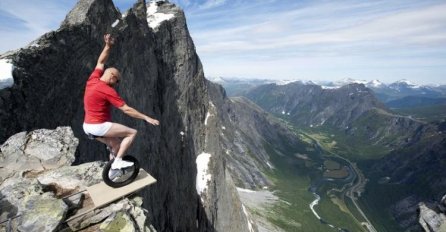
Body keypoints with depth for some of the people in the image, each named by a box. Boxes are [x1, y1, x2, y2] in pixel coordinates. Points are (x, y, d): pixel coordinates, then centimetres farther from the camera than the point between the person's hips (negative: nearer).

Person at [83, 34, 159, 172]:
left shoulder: (92, 80, 3)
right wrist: (146, 118, -20)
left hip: (88, 126, 9)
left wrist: (108, 46, 11)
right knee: (132, 133, -9)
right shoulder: (108, 91, -20)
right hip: (99, 126, -9)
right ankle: (118, 161, -9)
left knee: (117, 144, 20)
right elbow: (127, 110, -22)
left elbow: (100, 62, 17)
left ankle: (112, 171, 28)